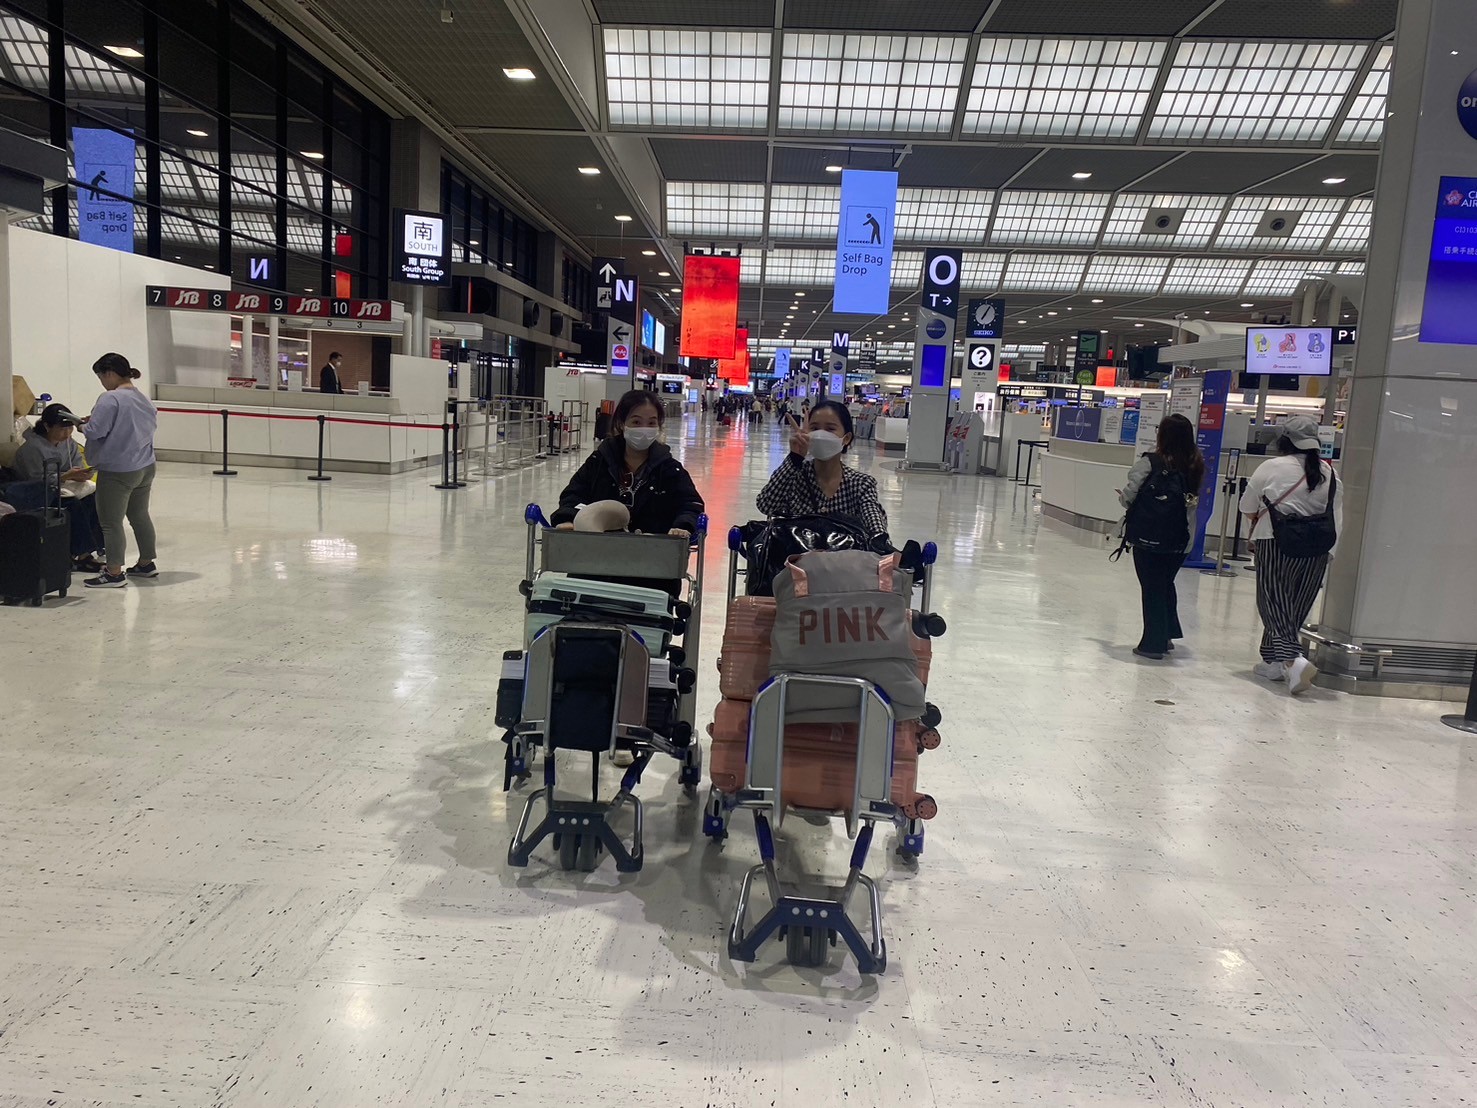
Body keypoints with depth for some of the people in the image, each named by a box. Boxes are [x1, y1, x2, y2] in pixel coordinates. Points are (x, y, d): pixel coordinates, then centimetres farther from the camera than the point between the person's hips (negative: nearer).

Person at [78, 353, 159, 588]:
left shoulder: (110, 399, -16)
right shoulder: (143, 399, 10)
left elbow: (95, 431, -21)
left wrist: (83, 426, 2)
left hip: (118, 472, -8)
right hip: (145, 469, 9)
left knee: (111, 522, 0)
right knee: (140, 516, 18)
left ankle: (114, 573, 3)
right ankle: (146, 563, 27)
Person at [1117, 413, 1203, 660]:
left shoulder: (1150, 463, -15)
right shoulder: (1196, 466, -1)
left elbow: (1129, 495, -14)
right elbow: (1196, 499, 3)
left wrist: (1123, 497, 7)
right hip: (1182, 538, 5)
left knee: (1152, 587, 6)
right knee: (1166, 584, 23)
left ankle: (1154, 642, 10)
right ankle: (1166, 636, 32)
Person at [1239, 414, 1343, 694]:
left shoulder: (1272, 467, -6)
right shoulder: (1329, 473, 6)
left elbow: (1247, 506, 2)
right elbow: (1337, 518, 6)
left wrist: (1260, 520, 23)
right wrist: (1328, 551, 11)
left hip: (1276, 545, -5)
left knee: (1274, 603, -2)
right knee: (1294, 607, 14)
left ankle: (1292, 658, -22)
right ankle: (1273, 660, 22)